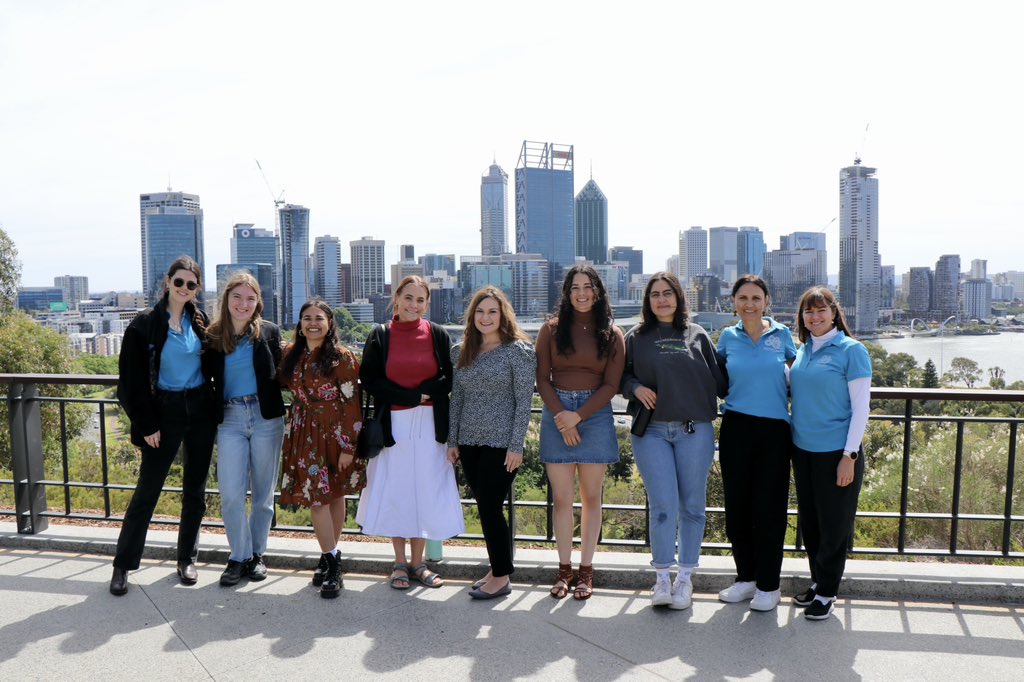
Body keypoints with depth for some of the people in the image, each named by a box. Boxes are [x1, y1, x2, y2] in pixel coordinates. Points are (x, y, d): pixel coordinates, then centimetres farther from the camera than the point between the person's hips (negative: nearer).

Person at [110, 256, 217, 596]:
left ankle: (187, 558, 24)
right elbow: (133, 380, -6)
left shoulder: (200, 321, 5)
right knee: (147, 490, 1)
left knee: (195, 488, 10)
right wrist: (146, 424, -9)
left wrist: (214, 406, 4)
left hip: (200, 410, 4)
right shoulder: (146, 324, -6)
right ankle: (123, 565, 15)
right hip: (165, 412, -3)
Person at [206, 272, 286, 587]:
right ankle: (239, 556, 15)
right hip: (229, 420, 1)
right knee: (230, 494, -3)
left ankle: (257, 553, 25)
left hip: (266, 418, -1)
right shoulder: (213, 336, 3)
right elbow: (208, 380, 7)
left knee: (263, 493, 8)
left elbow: (279, 375, 3)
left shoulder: (269, 332, 1)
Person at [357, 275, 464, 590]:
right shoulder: (380, 336, 2)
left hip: (430, 425, 1)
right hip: (393, 425, 0)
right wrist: (413, 396, -10)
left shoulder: (437, 335, 3)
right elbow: (369, 379, -3)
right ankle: (400, 563, 20)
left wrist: (423, 393, -13)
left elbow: (450, 378, 3)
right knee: (394, 490, 4)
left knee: (426, 490, 5)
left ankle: (418, 563, 20)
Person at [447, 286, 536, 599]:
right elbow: (457, 398, 13)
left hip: (501, 444, -5)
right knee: (486, 508, 11)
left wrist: (516, 446, -13)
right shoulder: (462, 352, 11)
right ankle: (499, 567, 26)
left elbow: (524, 401, -9)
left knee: (489, 508, -4)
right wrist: (452, 440, 9)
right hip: (469, 443, 6)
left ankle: (501, 577, 11)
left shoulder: (519, 350, -6)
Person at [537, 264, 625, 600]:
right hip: (556, 413, 0)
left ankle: (586, 570, 18)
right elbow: (542, 379, 2)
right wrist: (560, 415, -10)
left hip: (595, 414, 0)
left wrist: (578, 416, -11)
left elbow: (611, 385, -2)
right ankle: (564, 569, 16)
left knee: (591, 497, 6)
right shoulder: (552, 329, 4)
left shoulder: (611, 334, 3)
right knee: (562, 498, 4)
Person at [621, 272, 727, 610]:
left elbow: (718, 378, 10)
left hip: (695, 431, 1)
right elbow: (620, 374, 13)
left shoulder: (697, 335, 8)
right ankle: (662, 578, 11)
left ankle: (685, 578, 22)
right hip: (651, 432, -1)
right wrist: (635, 387, -5)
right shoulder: (636, 337, 7)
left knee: (692, 505, 7)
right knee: (663, 505, -4)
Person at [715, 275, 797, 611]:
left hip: (774, 431, -1)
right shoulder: (728, 337, 6)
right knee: (737, 505, 7)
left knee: (769, 507, 2)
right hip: (736, 428, 2)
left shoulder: (781, 334, 3)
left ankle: (768, 585, 17)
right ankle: (746, 577, 24)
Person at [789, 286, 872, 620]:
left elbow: (861, 407, -11)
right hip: (803, 449, 6)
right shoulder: (802, 350, 7)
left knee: (834, 524, 6)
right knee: (809, 520, 15)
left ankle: (826, 592, 19)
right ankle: (817, 580, 31)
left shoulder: (851, 350, -9)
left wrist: (850, 456, -14)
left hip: (836, 451, -6)